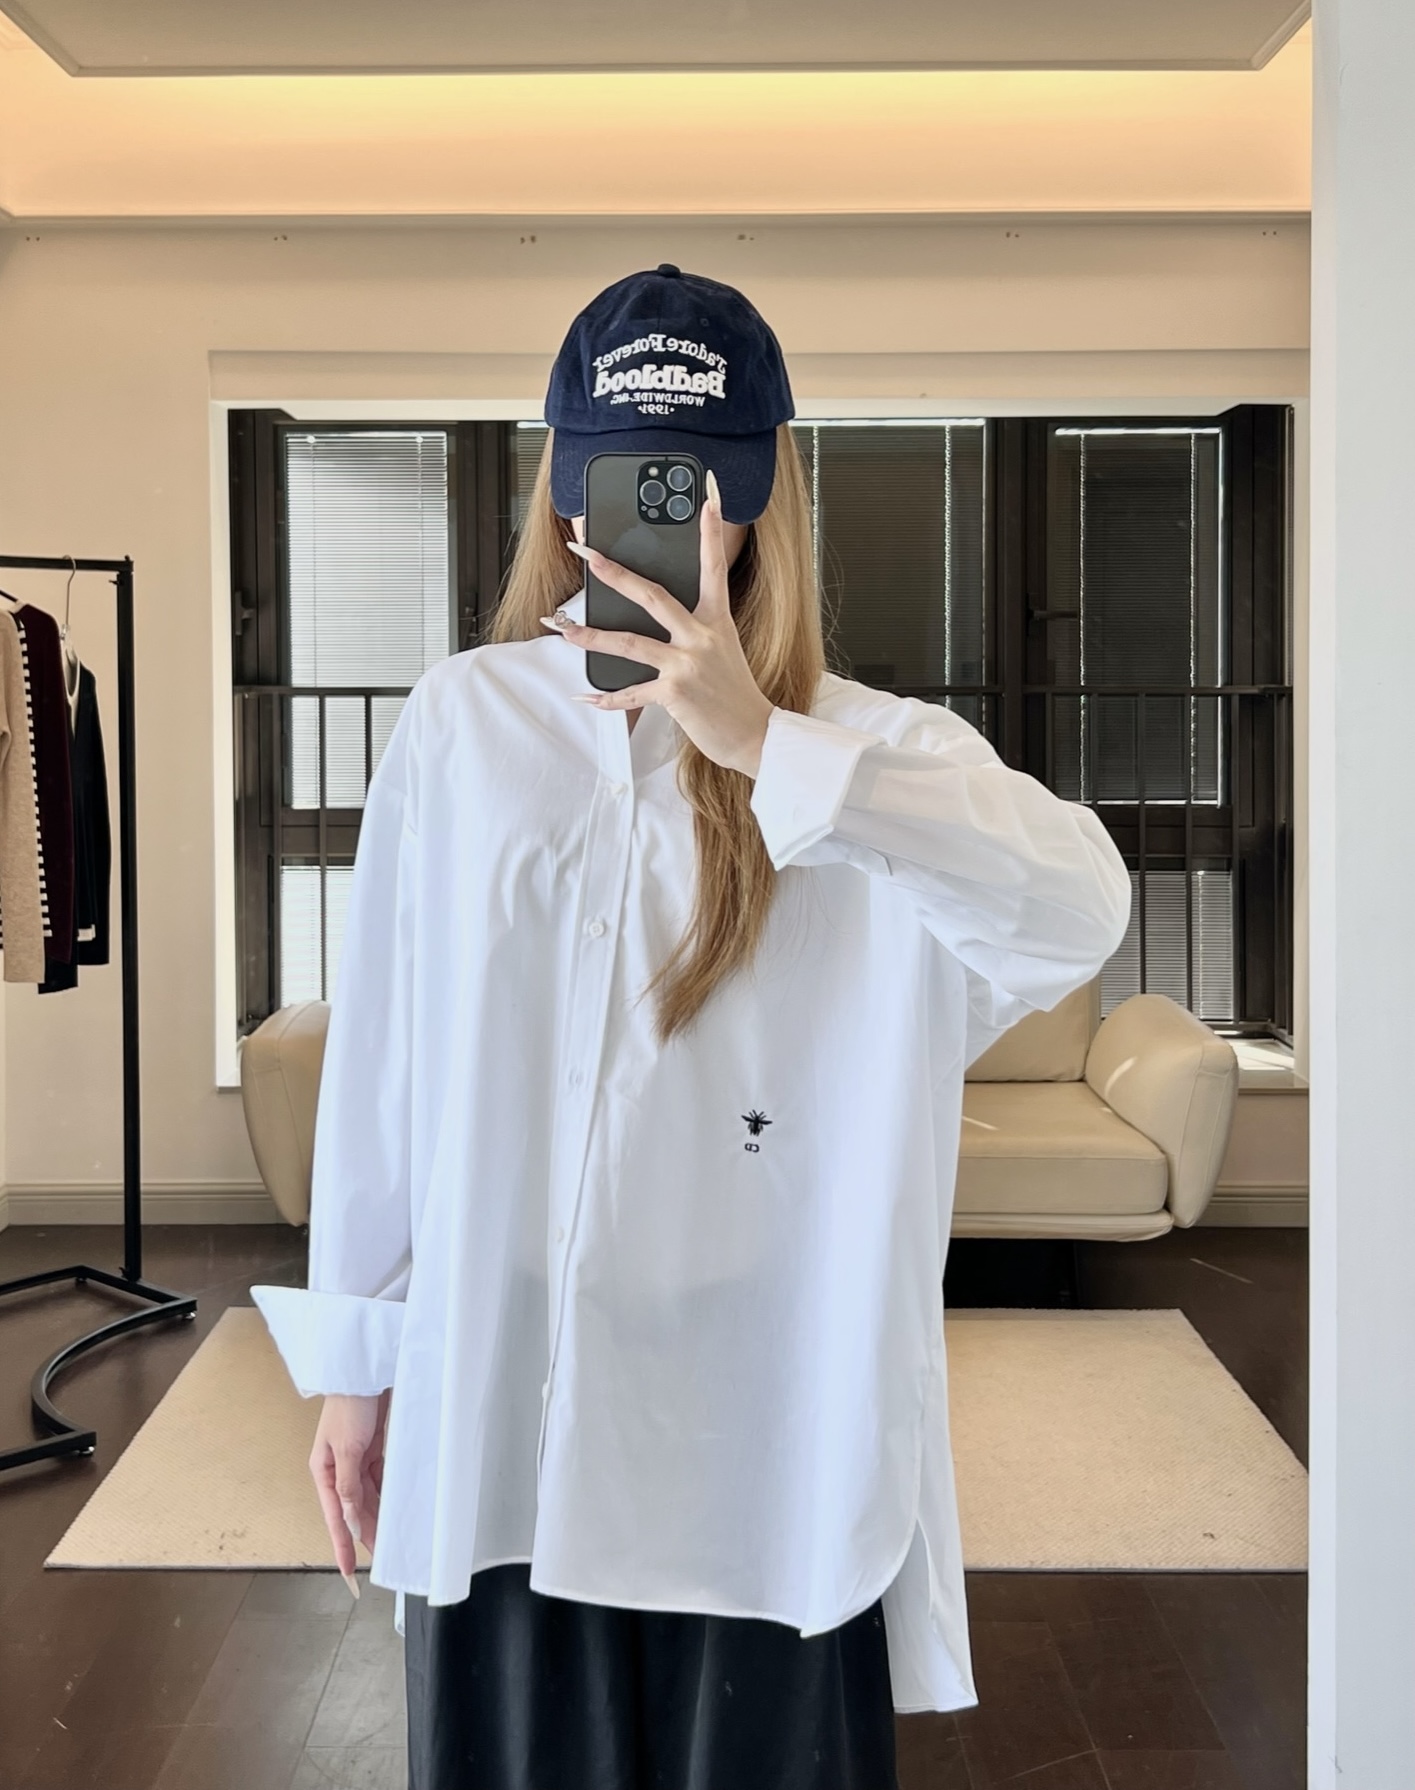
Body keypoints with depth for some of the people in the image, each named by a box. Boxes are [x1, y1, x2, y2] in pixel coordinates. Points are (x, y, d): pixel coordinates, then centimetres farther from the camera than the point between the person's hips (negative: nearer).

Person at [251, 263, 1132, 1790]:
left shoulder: (871, 751, -5)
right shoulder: (459, 719, 0)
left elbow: (1083, 903, -25)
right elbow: (377, 1052, 4)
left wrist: (763, 746, -32)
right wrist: (351, 1357, 7)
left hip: (769, 1440, -1)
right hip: (496, 1424, 2)